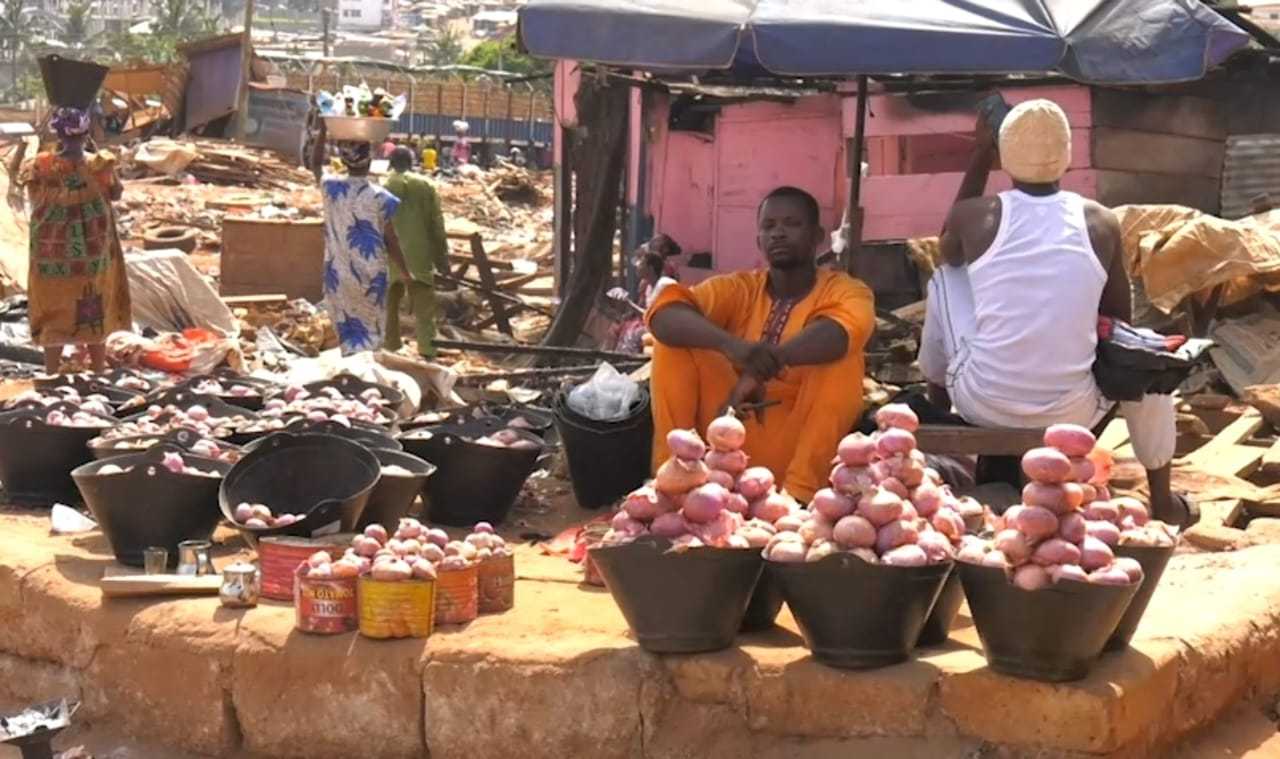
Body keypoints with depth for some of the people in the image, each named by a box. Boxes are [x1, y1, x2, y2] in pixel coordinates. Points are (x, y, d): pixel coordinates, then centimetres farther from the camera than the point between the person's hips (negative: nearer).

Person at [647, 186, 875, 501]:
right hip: (732, 440, 2)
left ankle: (800, 491, -29)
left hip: (797, 446, -2)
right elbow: (664, 313, -17)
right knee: (674, 337, -11)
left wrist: (759, 369, -42)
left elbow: (839, 334, -28)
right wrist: (730, 344, -37)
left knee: (841, 355, -25)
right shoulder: (739, 288, 4)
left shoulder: (844, 291, -2)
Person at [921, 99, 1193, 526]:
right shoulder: (1101, 224, -6)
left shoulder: (976, 216, -8)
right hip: (1072, 414, 0)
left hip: (982, 406, 0)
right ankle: (1163, 502, 38)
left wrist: (981, 155, 20)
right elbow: (1120, 319, 7)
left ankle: (936, 406, 42)